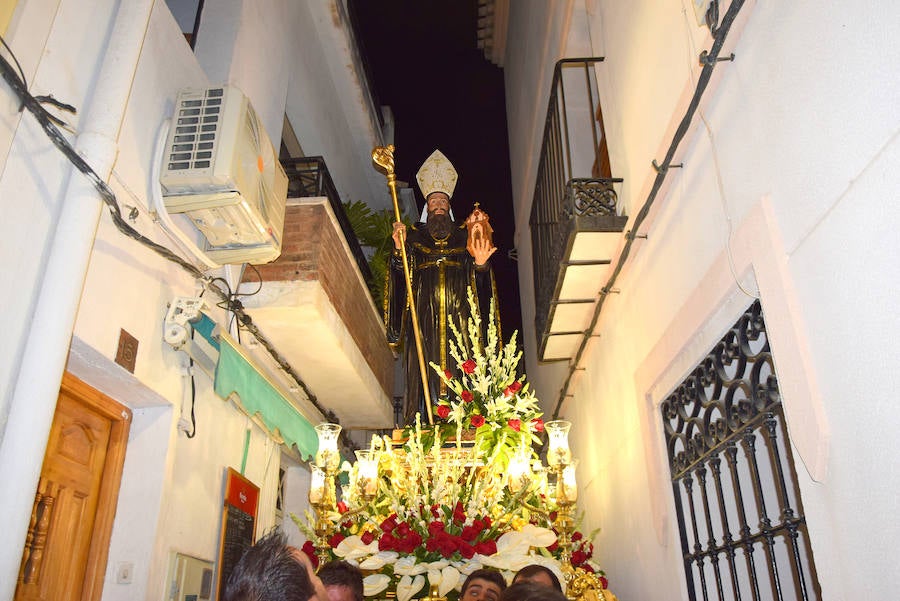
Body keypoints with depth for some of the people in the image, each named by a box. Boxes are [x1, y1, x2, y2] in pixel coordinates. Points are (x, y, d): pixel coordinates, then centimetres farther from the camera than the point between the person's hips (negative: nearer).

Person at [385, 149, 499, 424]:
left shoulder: (464, 236, 19)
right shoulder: (414, 236, 17)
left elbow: (478, 281, 12)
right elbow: (400, 276, 5)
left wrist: (480, 263, -9)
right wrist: (399, 248, -12)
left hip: (459, 317, 1)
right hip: (423, 317, -1)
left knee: (460, 371, -7)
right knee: (425, 375, -8)